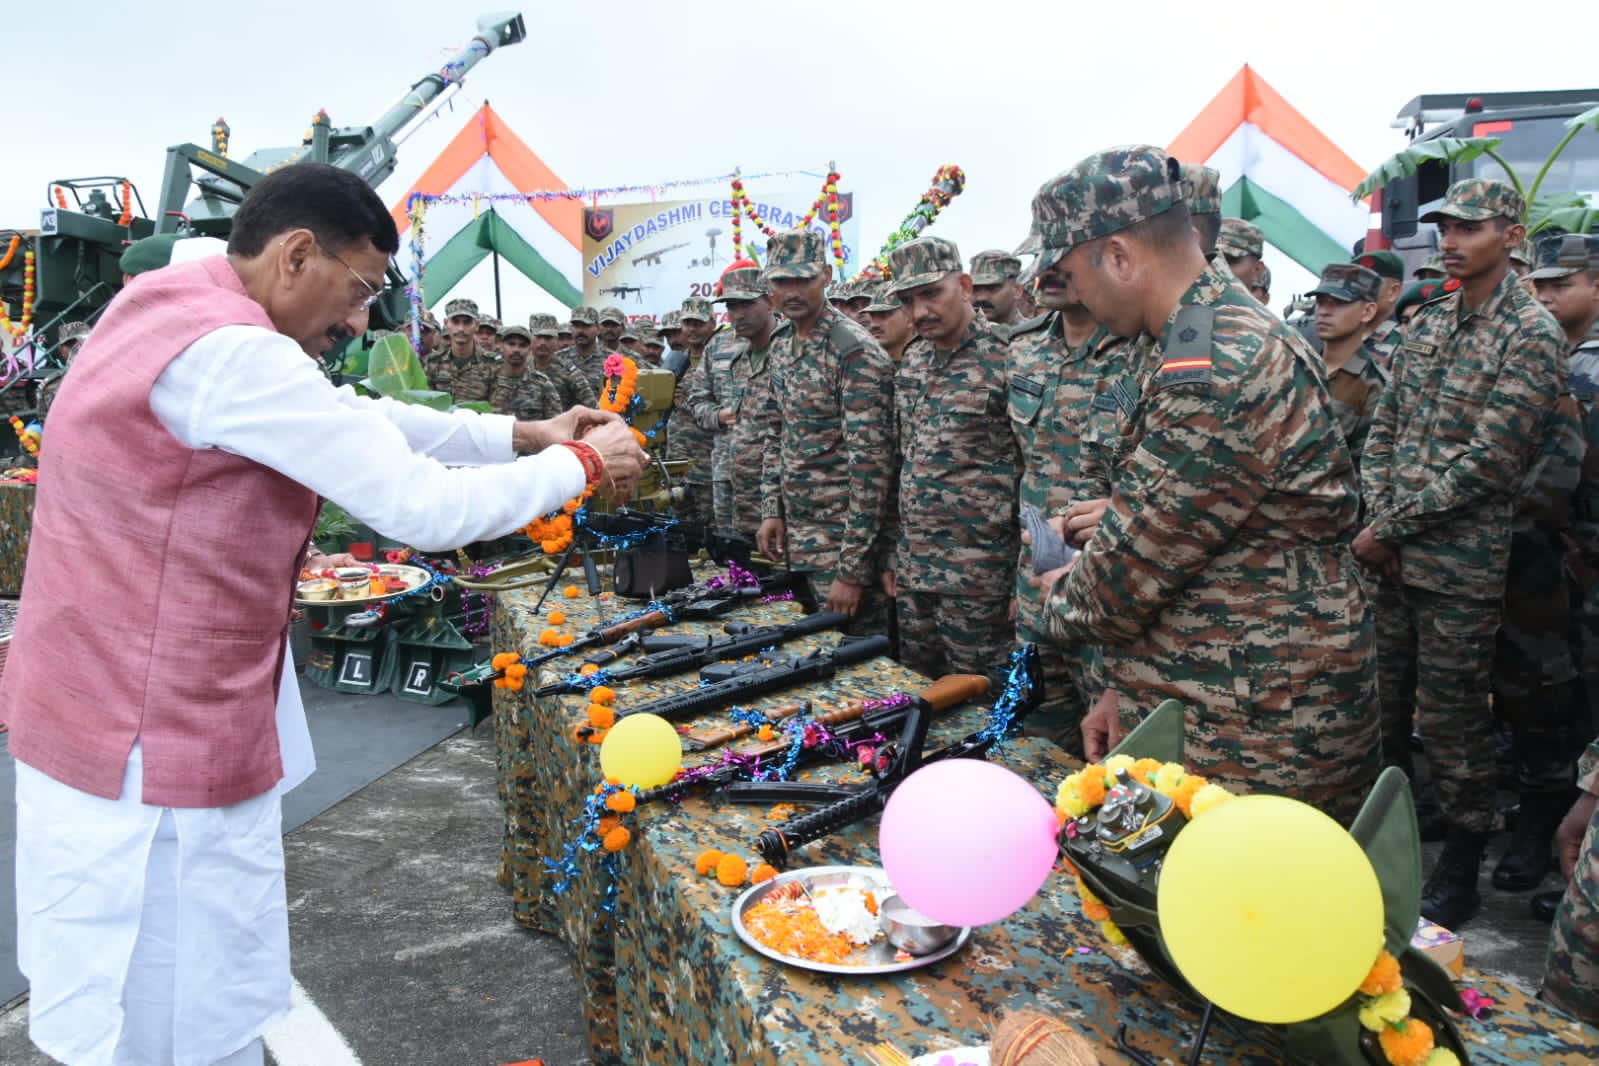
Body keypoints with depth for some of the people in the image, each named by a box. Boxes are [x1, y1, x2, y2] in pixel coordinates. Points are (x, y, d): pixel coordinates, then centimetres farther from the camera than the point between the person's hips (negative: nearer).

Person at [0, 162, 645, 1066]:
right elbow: (427, 509, -25)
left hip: (108, 711, 10)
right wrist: (582, 466, -10)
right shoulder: (232, 355, -25)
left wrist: (520, 434, 7)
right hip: (160, 739, -10)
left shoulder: (170, 307, 7)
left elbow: (349, 415, 13)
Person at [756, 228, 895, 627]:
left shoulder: (856, 353, -16)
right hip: (794, 538, 8)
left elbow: (870, 464, -21)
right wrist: (772, 511, 8)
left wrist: (853, 569, -22)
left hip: (839, 542, -8)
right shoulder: (780, 353, 10)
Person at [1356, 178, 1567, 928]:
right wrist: (1379, 518, -4)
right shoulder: (1428, 323, 11)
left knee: (1451, 717, 4)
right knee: (1383, 703, 14)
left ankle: (1463, 858, 21)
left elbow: (1491, 460, -17)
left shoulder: (1531, 335, -10)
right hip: (1391, 555, 6)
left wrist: (1390, 527, -16)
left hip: (1460, 565, -6)